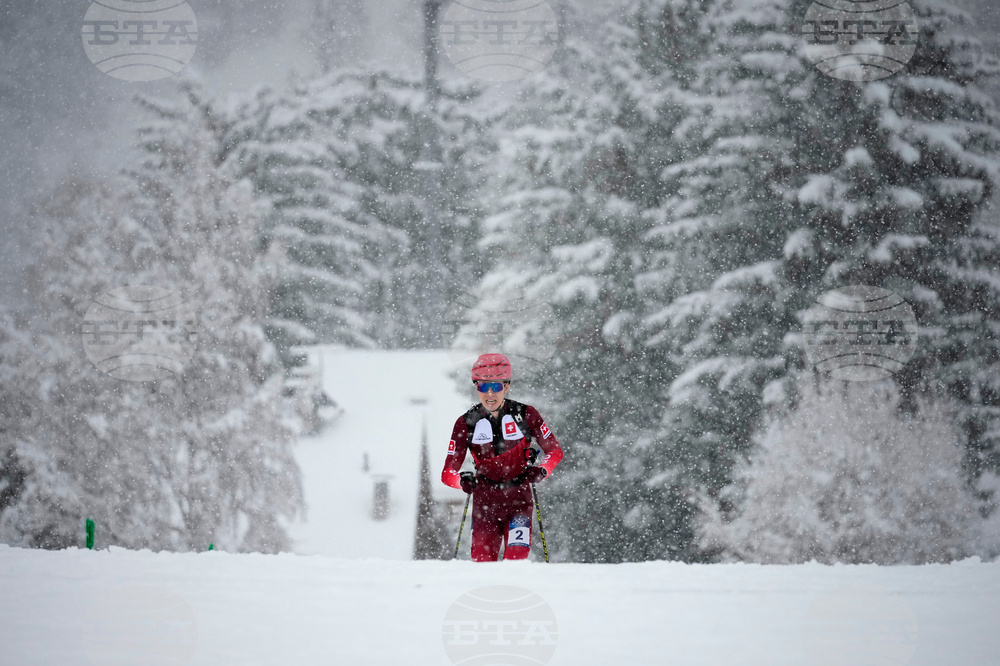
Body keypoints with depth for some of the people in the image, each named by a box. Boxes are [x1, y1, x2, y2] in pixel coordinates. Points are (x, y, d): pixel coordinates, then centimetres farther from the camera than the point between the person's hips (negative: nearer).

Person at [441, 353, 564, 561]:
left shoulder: (525, 415, -2)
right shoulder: (466, 423, 0)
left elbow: (555, 451, 7)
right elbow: (448, 473, -1)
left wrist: (542, 470, -14)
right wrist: (462, 480, -23)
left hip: (519, 497, -1)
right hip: (484, 501, 1)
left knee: (516, 559, -17)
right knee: (483, 562, -5)